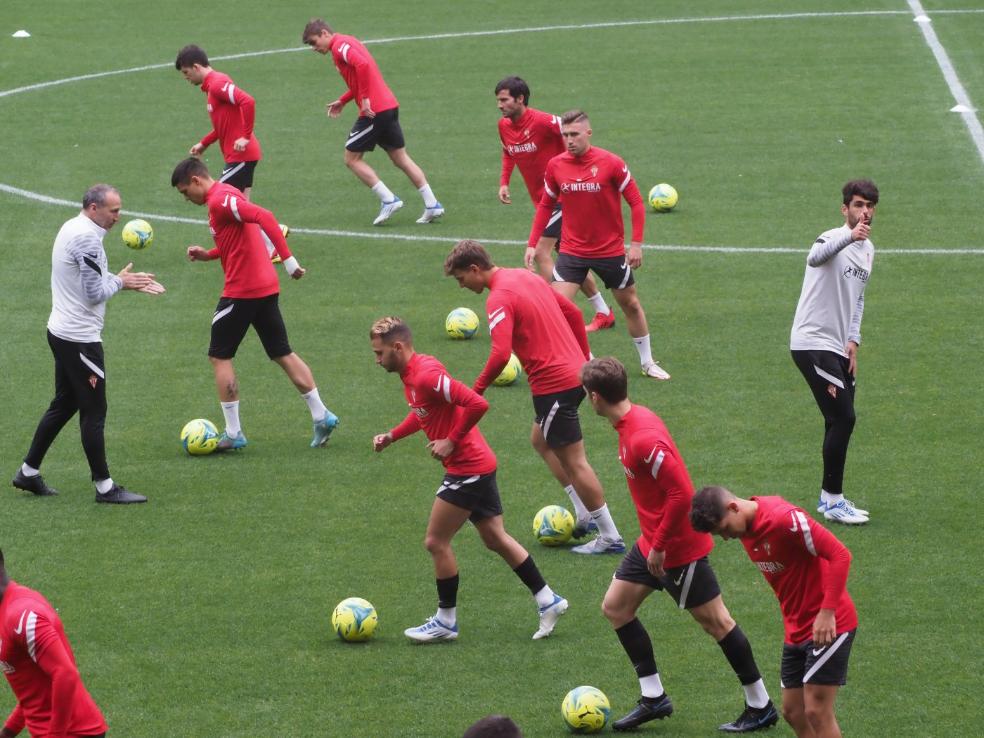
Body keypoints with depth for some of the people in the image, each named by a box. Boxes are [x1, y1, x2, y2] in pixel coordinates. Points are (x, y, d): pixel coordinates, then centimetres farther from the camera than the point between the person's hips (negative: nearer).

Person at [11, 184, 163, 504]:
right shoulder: (87, 238, -21)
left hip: (61, 331, 10)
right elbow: (95, 292, -22)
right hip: (80, 339, -10)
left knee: (63, 405, 19)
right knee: (94, 412, -3)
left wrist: (127, 282, 10)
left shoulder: (71, 229, 11)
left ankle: (29, 472, 24)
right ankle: (104, 487, 2)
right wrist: (120, 282, -4)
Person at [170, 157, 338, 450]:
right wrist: (209, 255, 11)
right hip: (266, 286, 9)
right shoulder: (226, 195, 16)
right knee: (282, 354, 14)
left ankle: (233, 433, 3)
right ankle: (321, 417, 13)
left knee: (219, 357, 2)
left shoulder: (219, 200, -15)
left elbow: (264, 218, -27)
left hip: (241, 291, -9)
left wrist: (288, 260, -29)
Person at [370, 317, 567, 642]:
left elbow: (477, 404, -30)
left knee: (436, 542, -1)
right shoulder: (411, 374, 7)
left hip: (467, 467, -10)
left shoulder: (426, 375, -24)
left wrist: (451, 442, -21)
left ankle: (445, 622, 10)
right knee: (495, 539, 16)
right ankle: (548, 601, 22)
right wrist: (391, 436, 11)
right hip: (479, 465, 10)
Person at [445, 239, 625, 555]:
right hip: (575, 371, 10)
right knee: (541, 440, 24)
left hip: (553, 383, -10)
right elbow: (573, 313, 18)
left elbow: (501, 354, -26)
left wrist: (476, 390, -14)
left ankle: (610, 538, 4)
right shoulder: (527, 277, 12)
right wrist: (584, 358, 25)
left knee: (573, 461, -1)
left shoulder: (499, 299, -16)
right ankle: (585, 516, 22)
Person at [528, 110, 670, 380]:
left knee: (630, 304, 14)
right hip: (572, 251, 1)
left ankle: (648, 362, 31)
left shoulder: (611, 163, -14)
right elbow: (545, 206, 8)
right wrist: (532, 244, 3)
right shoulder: (556, 166, -5)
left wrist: (636, 243, -12)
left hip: (611, 251, -1)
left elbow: (636, 202, -7)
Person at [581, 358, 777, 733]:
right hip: (653, 541, 10)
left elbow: (681, 493, -30)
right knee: (615, 607, 13)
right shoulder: (634, 419, 3)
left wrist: (660, 545, -20)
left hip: (678, 547, -10)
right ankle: (653, 698, 19)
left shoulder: (643, 439, -28)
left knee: (715, 620, 1)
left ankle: (761, 707, 12)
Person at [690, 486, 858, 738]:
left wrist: (828, 611, -26)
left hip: (828, 624, -9)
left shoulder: (785, 519, -22)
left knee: (816, 711, -10)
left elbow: (840, 554, -23)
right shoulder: (746, 528, 4)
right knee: (793, 712, 8)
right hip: (796, 630, 9)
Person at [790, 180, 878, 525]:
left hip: (839, 348, 9)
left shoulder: (867, 249, 14)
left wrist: (853, 339, 13)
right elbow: (814, 258, -40)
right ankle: (833, 500, -3)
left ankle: (829, 498, 21)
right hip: (812, 343, -9)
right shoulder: (833, 239, -14)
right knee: (843, 418, -12)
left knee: (840, 422, 10)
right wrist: (850, 236, -57)